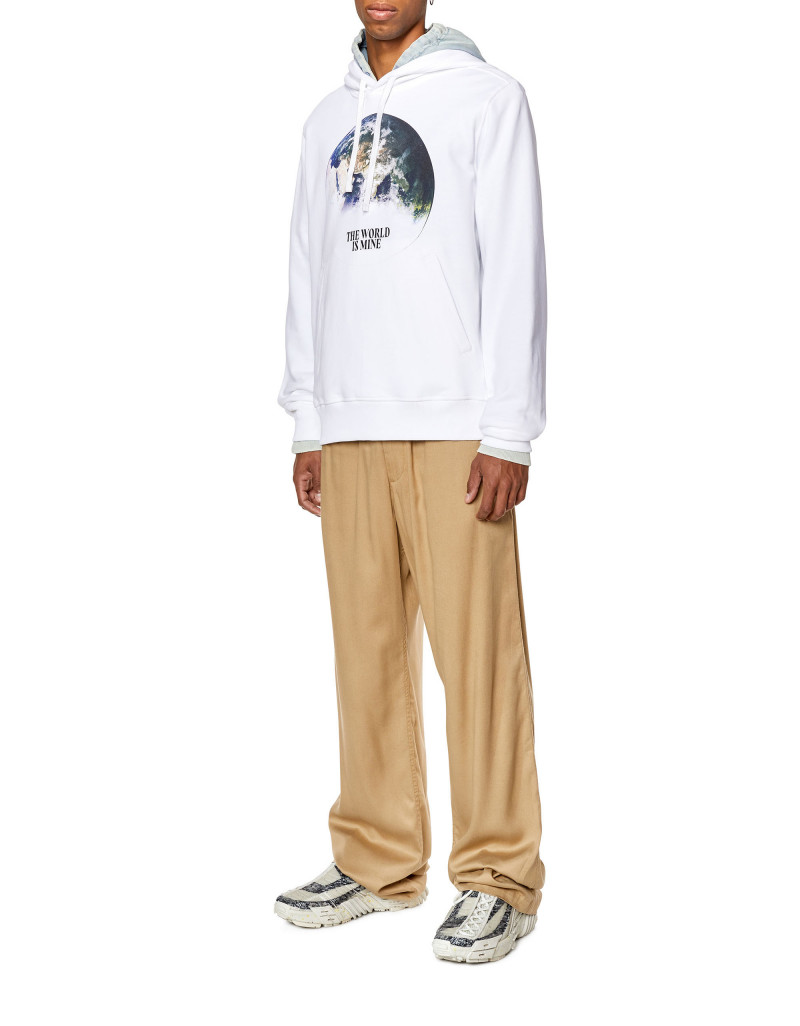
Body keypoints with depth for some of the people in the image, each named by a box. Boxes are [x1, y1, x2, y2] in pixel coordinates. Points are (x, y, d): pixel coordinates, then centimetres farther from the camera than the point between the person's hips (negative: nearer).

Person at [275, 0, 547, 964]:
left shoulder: (487, 97, 3)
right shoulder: (328, 118, 19)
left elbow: (514, 265, -4)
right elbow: (307, 277, 18)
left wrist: (507, 432, -11)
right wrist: (308, 426, 11)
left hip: (456, 425, -5)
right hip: (352, 426, 5)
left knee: (474, 644, -4)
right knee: (366, 643, 6)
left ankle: (497, 876, 6)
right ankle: (377, 861, 17)